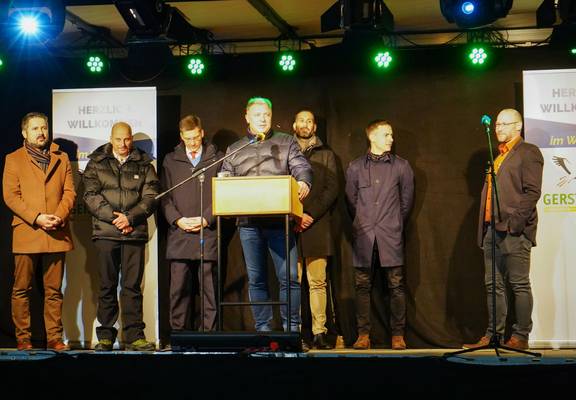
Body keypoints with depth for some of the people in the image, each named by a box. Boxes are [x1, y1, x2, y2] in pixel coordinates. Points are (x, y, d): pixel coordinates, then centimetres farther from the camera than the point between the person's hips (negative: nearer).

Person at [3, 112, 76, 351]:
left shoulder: (61, 159, 17)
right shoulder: (13, 160, 9)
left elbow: (69, 192, 10)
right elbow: (10, 196, -1)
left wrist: (59, 216, -9)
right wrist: (37, 218, -12)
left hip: (56, 234, 2)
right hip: (26, 233, -2)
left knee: (54, 291, 3)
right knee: (21, 290, 0)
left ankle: (54, 338, 6)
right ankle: (23, 338, 7)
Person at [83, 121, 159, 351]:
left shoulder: (144, 164, 12)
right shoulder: (96, 163, 10)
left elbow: (151, 196, 4)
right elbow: (91, 196, 1)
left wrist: (130, 218, -9)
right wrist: (114, 217, -9)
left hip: (135, 232, 0)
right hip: (105, 232, 0)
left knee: (132, 286, -1)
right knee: (107, 286, 3)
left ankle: (134, 336, 2)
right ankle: (105, 336, 9)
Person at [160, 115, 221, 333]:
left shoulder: (216, 159, 9)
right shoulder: (171, 161, 13)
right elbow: (165, 197, 9)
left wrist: (206, 219, -8)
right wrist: (177, 219, -6)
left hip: (208, 233, -1)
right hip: (179, 235, 1)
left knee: (209, 287, 0)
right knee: (178, 288, 1)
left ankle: (209, 331, 5)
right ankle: (177, 331, 8)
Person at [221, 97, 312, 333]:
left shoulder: (286, 142, 11)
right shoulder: (234, 150, 18)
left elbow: (301, 166, -2)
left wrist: (303, 182, -25)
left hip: (279, 221, -2)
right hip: (248, 222, 2)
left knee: (289, 276, -5)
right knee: (256, 279, 6)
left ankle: (292, 329, 4)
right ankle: (262, 329, 12)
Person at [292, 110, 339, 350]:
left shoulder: (325, 154, 15)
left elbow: (332, 189, 5)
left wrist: (311, 214, -8)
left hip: (317, 226, 0)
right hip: (289, 226, 1)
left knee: (317, 282, -4)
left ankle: (319, 333, -3)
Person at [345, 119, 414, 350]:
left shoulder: (401, 166, 8)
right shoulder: (355, 167, 8)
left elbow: (407, 200, 13)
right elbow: (351, 200, 14)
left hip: (391, 235, 0)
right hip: (364, 235, 1)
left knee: (396, 285, -2)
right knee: (362, 285, 1)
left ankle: (398, 335, 5)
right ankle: (363, 334, 7)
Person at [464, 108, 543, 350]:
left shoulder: (528, 152, -1)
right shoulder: (497, 156, 22)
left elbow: (532, 191, -11)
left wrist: (515, 221, -19)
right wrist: (484, 227, 14)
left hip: (514, 230, -8)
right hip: (492, 228, 8)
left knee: (519, 285, -4)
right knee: (493, 285, 8)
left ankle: (521, 336, 0)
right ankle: (494, 334, 12)